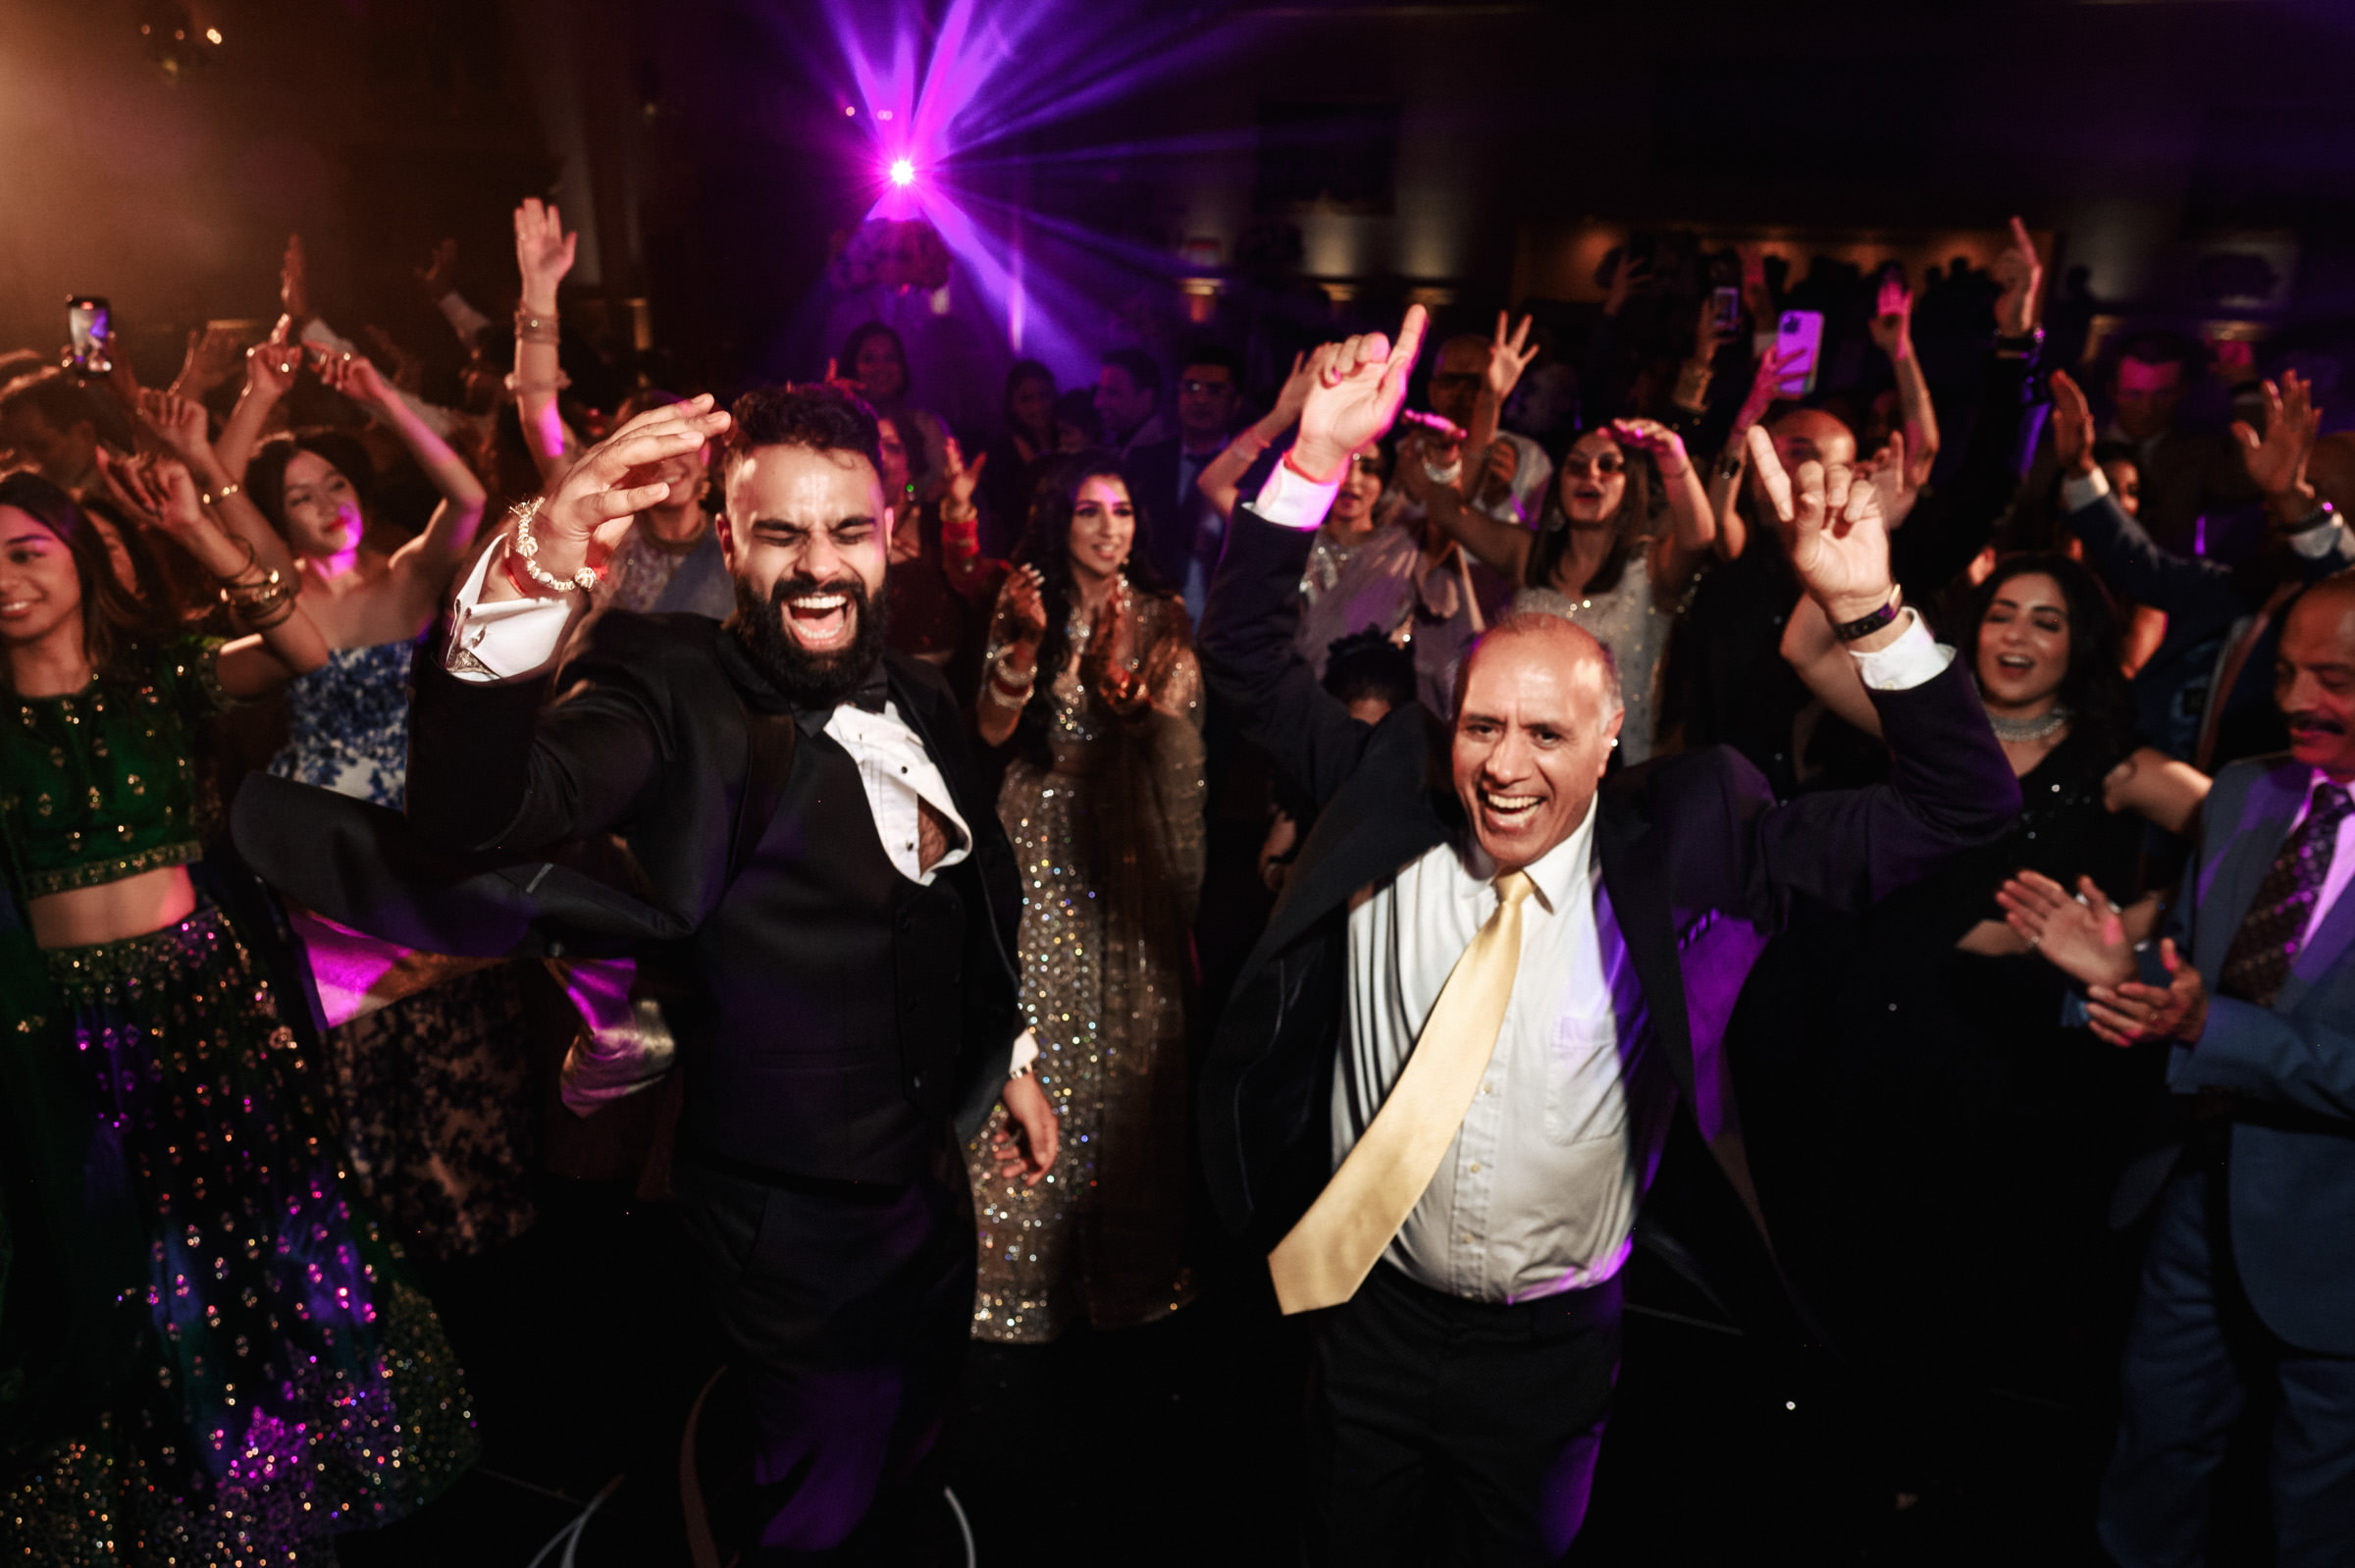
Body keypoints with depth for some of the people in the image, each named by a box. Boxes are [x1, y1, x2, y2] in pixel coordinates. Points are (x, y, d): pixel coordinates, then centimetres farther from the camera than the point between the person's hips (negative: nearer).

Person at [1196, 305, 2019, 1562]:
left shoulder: (1675, 850, -16)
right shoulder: (1388, 810, -12)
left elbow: (1963, 807, -17)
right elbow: (1245, 654, -11)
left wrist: (1870, 610, -31)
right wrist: (1318, 457, -23)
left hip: (1555, 1349, -1)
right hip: (1369, 1317, 2)